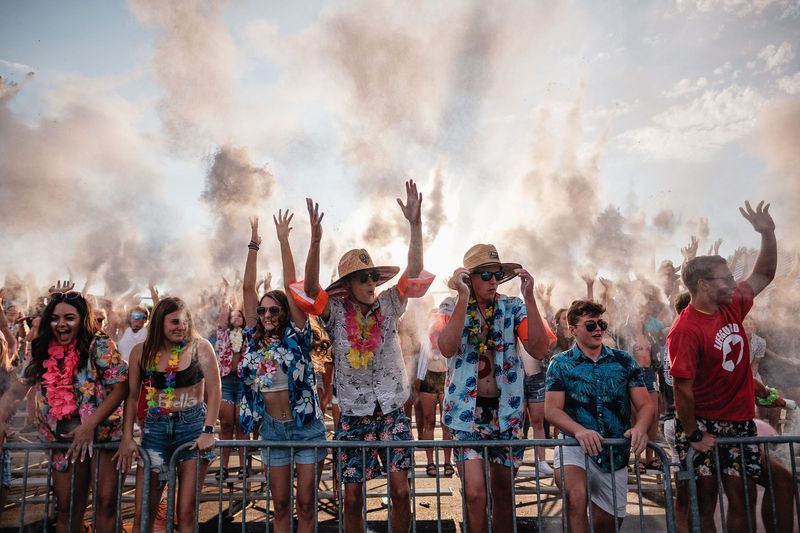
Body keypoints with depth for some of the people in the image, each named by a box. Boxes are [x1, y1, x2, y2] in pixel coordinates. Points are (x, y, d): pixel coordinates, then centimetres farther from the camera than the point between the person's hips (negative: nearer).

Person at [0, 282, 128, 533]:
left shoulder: (100, 346, -13)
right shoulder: (40, 351, 2)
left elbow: (120, 387, -17)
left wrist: (90, 425, -22)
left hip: (102, 434, -4)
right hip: (63, 439, 5)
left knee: (106, 502, -8)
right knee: (66, 509, 12)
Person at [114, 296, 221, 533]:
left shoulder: (200, 347, -5)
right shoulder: (141, 351, 2)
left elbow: (214, 391, -6)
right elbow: (132, 395, 6)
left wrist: (208, 431, -12)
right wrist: (127, 437, 2)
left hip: (193, 425, -2)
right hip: (155, 428, 2)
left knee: (186, 512, 3)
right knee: (142, 513, 6)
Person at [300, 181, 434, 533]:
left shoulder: (389, 305, -2)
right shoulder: (336, 312, -5)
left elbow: (414, 271, -11)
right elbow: (311, 289, -21)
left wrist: (415, 223, -22)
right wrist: (315, 241, -34)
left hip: (391, 410, 1)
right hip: (353, 415, 0)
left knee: (400, 488, -5)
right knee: (352, 497, 7)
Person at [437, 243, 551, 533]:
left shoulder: (513, 307, 0)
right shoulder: (451, 307, -4)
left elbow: (539, 350, -14)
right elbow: (447, 348, -23)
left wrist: (529, 297, -19)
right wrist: (463, 298, -26)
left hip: (506, 408, 3)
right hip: (468, 408, -2)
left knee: (503, 489, 14)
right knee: (475, 491, -13)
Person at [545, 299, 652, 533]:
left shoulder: (623, 360, 6)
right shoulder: (560, 364, -1)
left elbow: (645, 404, 2)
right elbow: (552, 410, -9)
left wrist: (640, 427, -21)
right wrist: (579, 430, -28)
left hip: (616, 454, 3)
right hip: (575, 445, -3)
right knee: (576, 496, -33)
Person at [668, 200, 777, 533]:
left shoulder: (732, 307, 2)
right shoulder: (686, 330, -22)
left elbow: (763, 275, 17)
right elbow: (682, 389, -21)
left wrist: (768, 233, 8)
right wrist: (693, 436, -15)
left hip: (740, 422, 7)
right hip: (702, 425, -7)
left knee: (744, 499, 10)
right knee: (704, 502, 3)